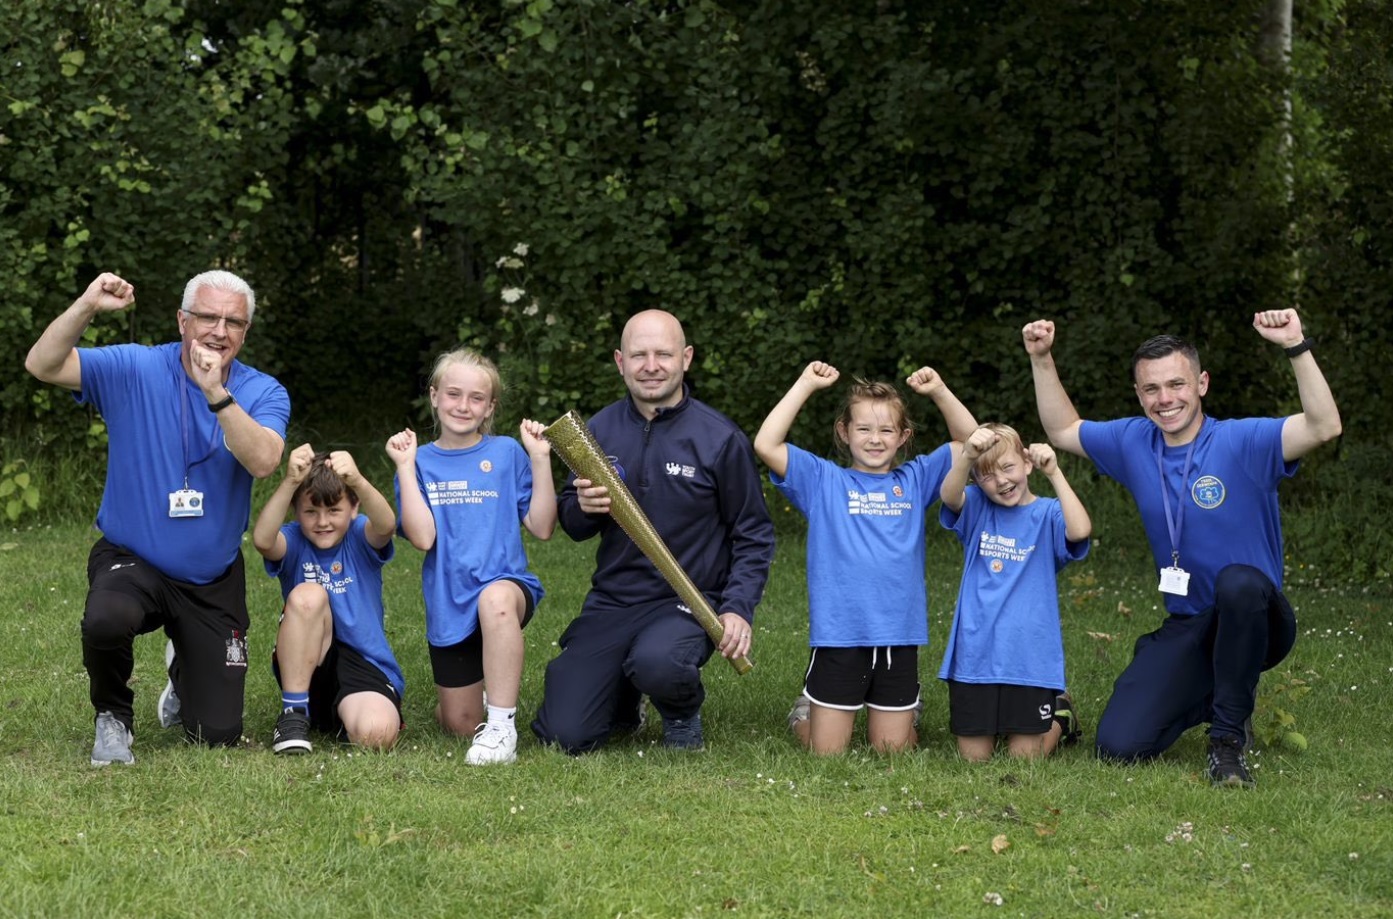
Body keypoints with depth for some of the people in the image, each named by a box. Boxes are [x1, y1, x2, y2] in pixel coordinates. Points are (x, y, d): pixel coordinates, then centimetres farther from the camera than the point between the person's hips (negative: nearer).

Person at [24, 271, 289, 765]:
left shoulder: (262, 394, -6)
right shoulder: (135, 369, -9)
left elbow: (262, 462, -26)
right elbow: (42, 365, -19)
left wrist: (216, 393, -37)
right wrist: (86, 307, -33)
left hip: (213, 583, 2)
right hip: (131, 559, -2)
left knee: (218, 734, 2)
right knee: (106, 619, -39)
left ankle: (184, 671, 40)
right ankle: (113, 719, -5)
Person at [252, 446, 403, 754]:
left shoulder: (360, 537, -1)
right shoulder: (293, 541, -2)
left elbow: (386, 525, -26)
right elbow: (262, 540, -26)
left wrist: (357, 481, -47)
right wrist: (290, 482, -42)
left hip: (365, 666, 0)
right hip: (305, 666, 0)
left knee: (377, 734, -32)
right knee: (308, 595, -29)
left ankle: (341, 717, 8)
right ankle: (294, 714, -18)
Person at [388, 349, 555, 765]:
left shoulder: (507, 453, 2)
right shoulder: (422, 462, 3)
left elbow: (542, 527, -3)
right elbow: (422, 537, -11)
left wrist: (540, 459, -10)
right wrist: (405, 467, -11)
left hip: (506, 583, -2)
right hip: (448, 604, 2)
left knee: (496, 599, -42)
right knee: (460, 726, 7)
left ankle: (501, 727, -32)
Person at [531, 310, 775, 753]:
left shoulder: (720, 438, -5)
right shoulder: (600, 429, 6)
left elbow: (753, 535, 1)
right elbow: (574, 527, 14)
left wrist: (738, 608, -13)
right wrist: (584, 509, -10)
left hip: (686, 602, -3)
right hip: (611, 601, 4)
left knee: (656, 662, -39)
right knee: (563, 735, -10)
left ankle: (683, 713, -1)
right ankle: (624, 702, 25)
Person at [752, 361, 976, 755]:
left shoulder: (914, 480, 9)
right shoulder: (823, 481, 2)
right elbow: (766, 445, -10)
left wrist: (939, 392, -6)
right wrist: (806, 384, -9)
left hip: (898, 638, 2)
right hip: (838, 636, -2)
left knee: (892, 750, 11)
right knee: (827, 752, 5)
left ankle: (904, 712, 44)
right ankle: (807, 711, 37)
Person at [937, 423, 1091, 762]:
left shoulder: (1047, 515, -1)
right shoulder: (976, 508, 4)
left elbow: (1080, 530, -24)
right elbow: (949, 496, -19)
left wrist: (1054, 473, -22)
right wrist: (965, 457, -39)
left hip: (1029, 655, -2)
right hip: (975, 654, 2)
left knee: (1024, 758, 5)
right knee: (974, 756, 9)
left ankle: (1060, 714, 35)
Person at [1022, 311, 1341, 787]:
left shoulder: (1244, 442, -13)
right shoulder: (1134, 443, 3)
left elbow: (1324, 426, -29)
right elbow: (1062, 430, 20)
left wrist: (1297, 346, -37)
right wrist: (1041, 359, 10)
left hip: (1254, 622, -4)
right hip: (1187, 629, 4)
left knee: (1238, 581, -42)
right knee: (1118, 746, -13)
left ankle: (1229, 737, -21)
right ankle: (1209, 698, 20)